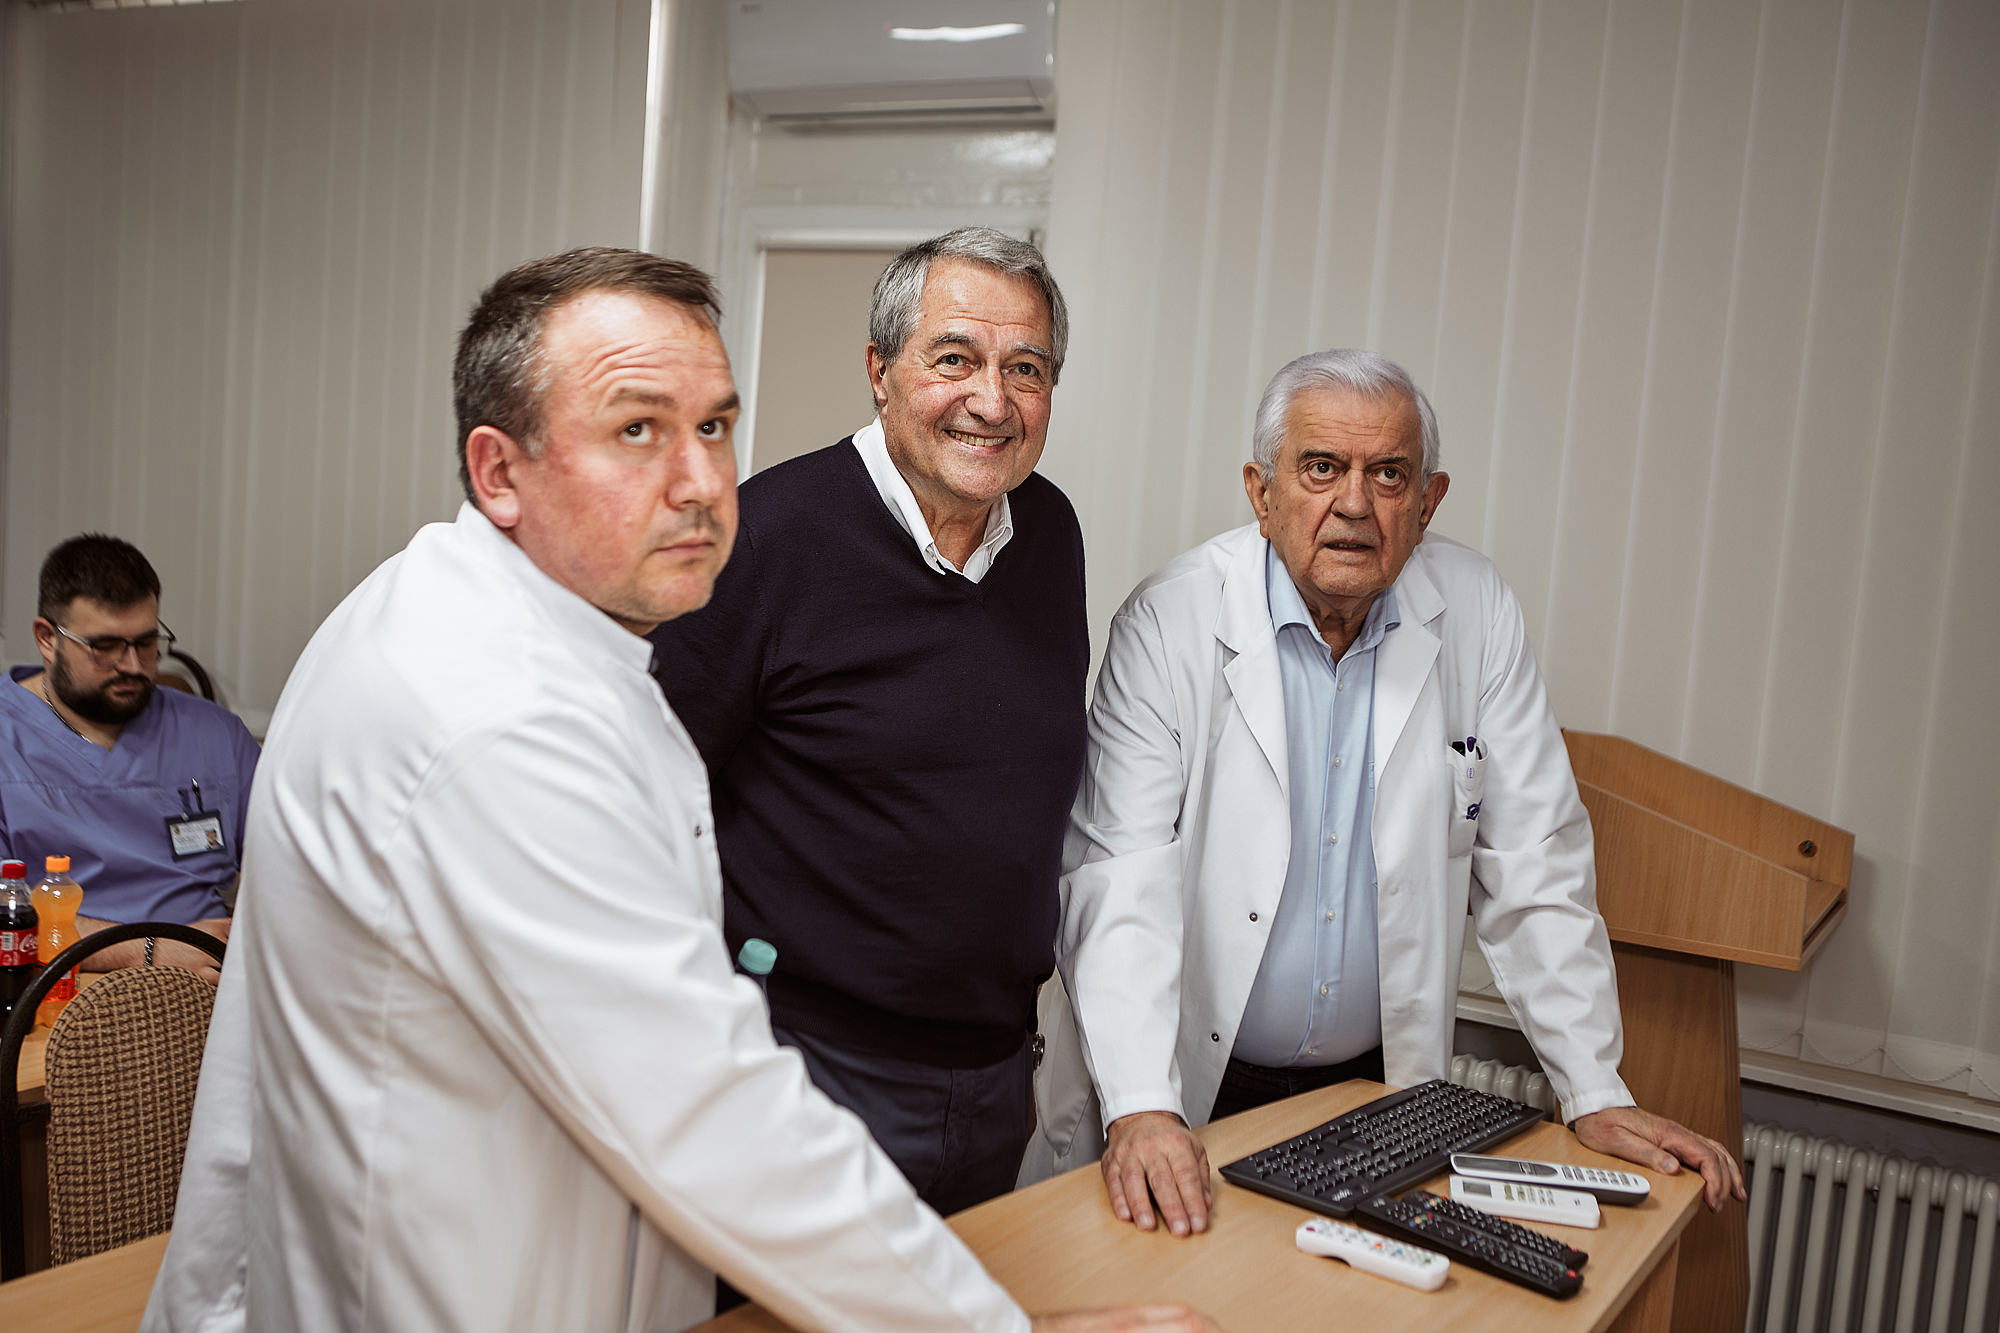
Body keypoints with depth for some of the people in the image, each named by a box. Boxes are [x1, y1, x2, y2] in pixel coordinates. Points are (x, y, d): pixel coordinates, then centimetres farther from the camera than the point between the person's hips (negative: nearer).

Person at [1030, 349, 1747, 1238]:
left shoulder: (1475, 614, -4)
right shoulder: (1169, 624, -13)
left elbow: (1532, 865, 1)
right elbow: (1121, 879, -18)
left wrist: (1596, 1096, -2)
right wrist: (1140, 1108, -28)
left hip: (1381, 1087, 3)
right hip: (1188, 1092, -2)